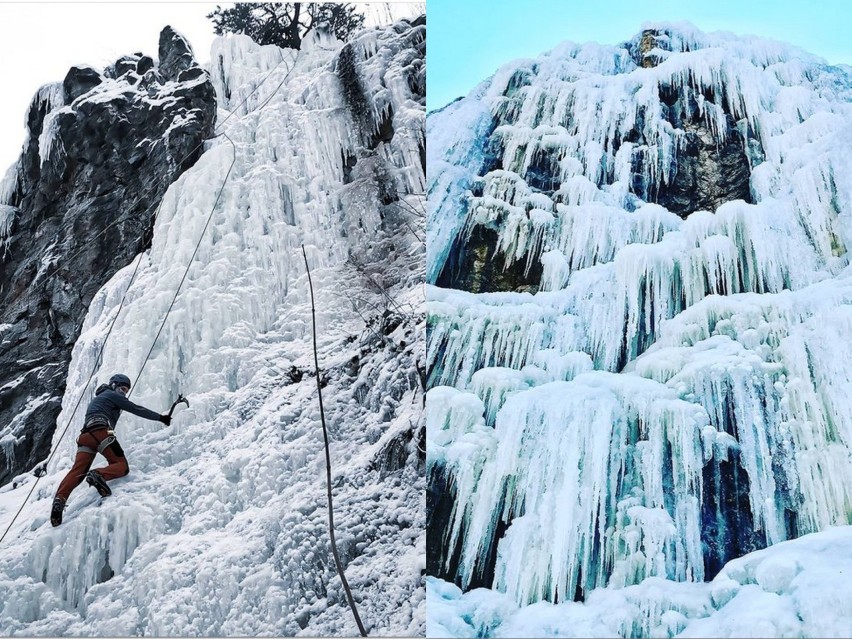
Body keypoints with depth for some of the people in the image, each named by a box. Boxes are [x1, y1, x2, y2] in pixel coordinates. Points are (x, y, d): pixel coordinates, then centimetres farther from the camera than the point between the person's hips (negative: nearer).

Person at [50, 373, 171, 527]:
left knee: (77, 471, -10)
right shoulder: (112, 395, 14)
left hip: (85, 435, 8)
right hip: (101, 432, -8)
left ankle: (60, 499, -33)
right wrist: (160, 417, 14)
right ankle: (98, 475, -39)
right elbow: (137, 409, 10)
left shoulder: (98, 398, 40)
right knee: (122, 465, -10)